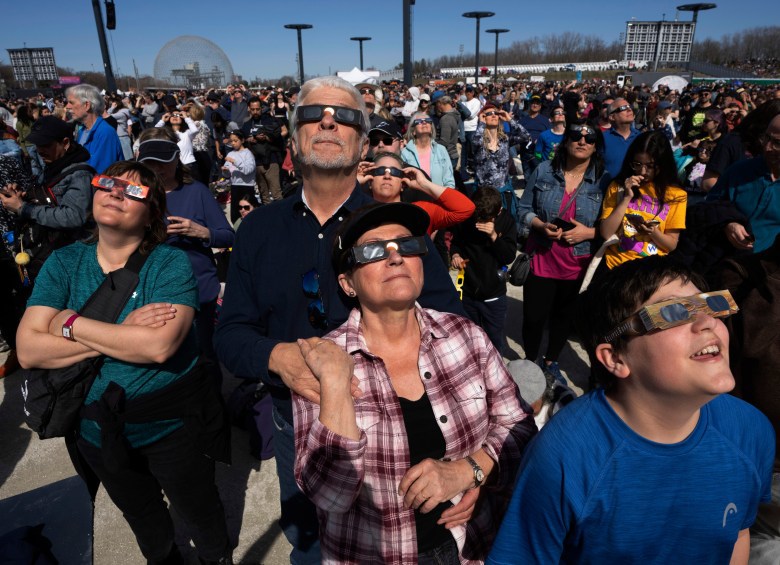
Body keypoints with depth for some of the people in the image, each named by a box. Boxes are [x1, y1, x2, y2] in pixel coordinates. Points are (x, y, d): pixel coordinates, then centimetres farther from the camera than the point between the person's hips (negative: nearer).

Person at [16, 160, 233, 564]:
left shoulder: (170, 264, -17)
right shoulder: (64, 263, -6)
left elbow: (159, 346, -32)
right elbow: (28, 350, -15)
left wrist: (70, 323, -23)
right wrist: (122, 334, -26)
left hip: (173, 427, -3)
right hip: (99, 431, 4)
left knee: (202, 515, 21)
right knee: (145, 522, 29)